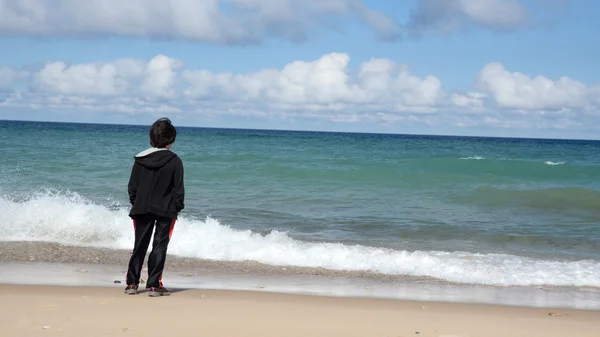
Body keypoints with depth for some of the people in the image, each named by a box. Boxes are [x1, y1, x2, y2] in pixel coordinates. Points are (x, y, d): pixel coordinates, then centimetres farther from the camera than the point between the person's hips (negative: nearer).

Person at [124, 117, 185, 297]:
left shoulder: (140, 159, 1)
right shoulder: (174, 161, -8)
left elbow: (132, 186, 5)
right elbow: (178, 189, -6)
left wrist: (135, 204, 15)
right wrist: (177, 208, 4)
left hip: (142, 209, 3)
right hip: (166, 210, -3)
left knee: (139, 246, 11)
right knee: (159, 247, 2)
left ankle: (132, 283, 11)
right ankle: (154, 285, -1)